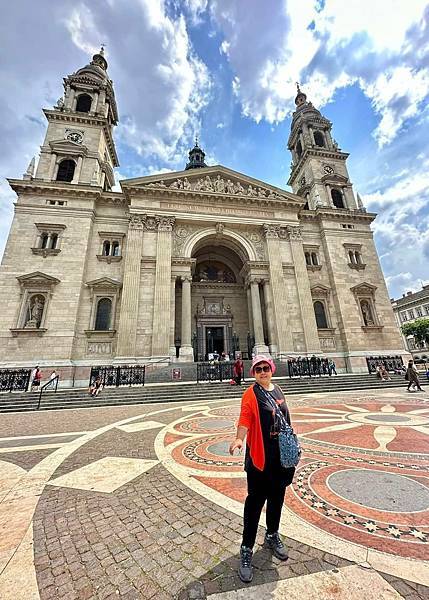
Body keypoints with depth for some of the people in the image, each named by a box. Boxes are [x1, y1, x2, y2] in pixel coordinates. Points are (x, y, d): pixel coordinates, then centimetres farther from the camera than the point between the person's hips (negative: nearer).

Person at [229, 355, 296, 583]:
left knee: (277, 497, 21)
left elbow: (285, 420, 13)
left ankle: (272, 536, 44)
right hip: (259, 455, -6)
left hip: (281, 452, 6)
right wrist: (239, 438, -40)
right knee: (255, 501, 5)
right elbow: (245, 419, -22)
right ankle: (246, 549, 24)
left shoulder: (278, 391, 5)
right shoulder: (250, 394, -14)